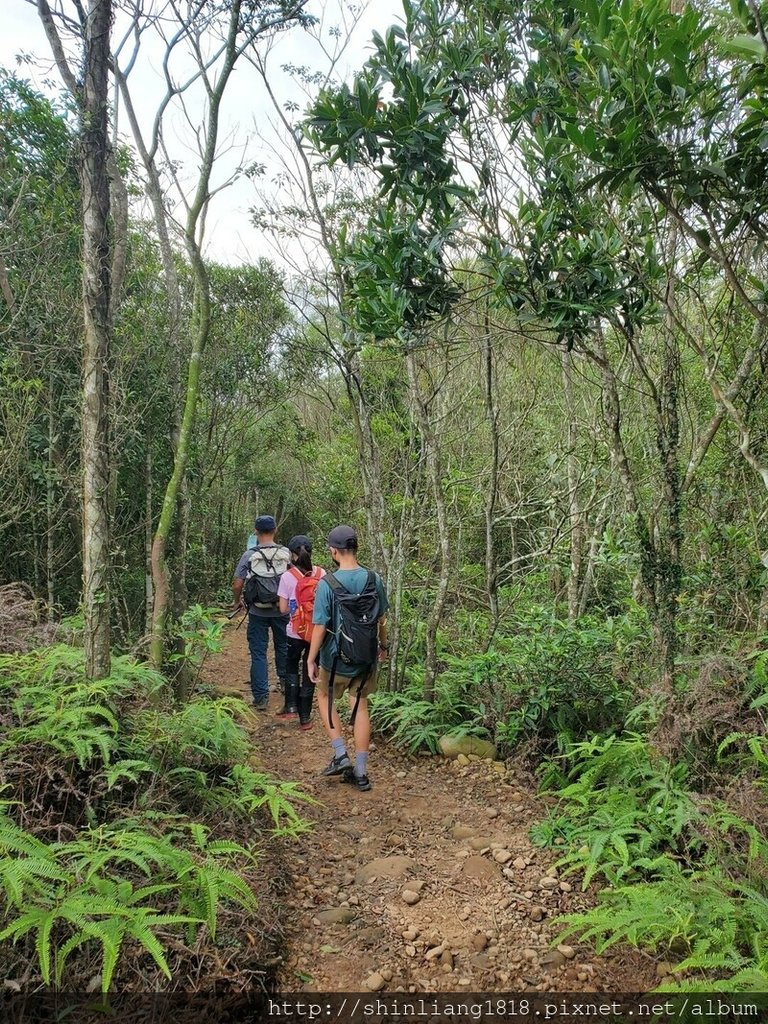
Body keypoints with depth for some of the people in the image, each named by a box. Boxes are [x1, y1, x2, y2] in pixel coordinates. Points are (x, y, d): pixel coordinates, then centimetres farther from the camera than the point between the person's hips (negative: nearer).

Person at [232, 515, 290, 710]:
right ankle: (285, 682, 40)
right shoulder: (286, 554, -6)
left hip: (258, 613, -2)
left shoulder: (249, 555, -9)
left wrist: (237, 602, 10)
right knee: (283, 647, 22)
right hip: (282, 611, 2)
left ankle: (261, 697, 7)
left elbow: (237, 585, -9)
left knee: (258, 653, 6)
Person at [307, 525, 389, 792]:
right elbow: (382, 619, 5)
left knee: (324, 698, 22)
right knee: (361, 708, 14)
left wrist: (311, 660, -5)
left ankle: (341, 755, 14)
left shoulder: (327, 584, -18)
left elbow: (320, 627, -16)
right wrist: (384, 645, 21)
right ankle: (361, 771, 19)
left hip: (336, 660, -3)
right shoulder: (374, 579, -6)